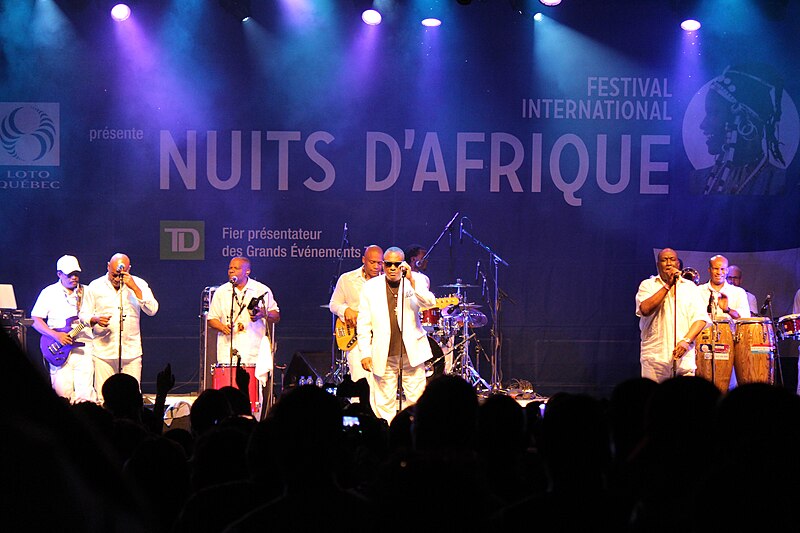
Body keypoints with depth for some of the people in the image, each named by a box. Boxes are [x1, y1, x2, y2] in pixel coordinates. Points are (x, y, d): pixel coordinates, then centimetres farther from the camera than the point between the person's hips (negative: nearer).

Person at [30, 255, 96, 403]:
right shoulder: (49, 293, 6)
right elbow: (36, 320, 3)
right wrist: (56, 335, -10)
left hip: (83, 347, 1)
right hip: (59, 351, -1)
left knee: (85, 395, -10)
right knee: (62, 392, -6)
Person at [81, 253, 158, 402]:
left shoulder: (139, 284, 5)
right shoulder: (95, 286, 6)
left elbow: (152, 310, -7)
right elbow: (83, 315, 10)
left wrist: (134, 288, -15)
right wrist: (96, 320, -12)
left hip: (131, 351, 0)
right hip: (103, 351, 0)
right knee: (102, 399, -5)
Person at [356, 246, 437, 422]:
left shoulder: (415, 282, 3)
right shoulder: (371, 287, 4)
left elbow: (430, 303, -15)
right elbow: (363, 323, 6)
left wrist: (412, 281, -27)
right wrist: (365, 353, 0)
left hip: (412, 353, 0)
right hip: (384, 356, 0)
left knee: (416, 400, 0)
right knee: (385, 402, 1)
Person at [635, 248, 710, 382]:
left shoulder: (690, 287, 13)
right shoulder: (647, 285, 9)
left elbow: (700, 318, 5)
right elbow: (645, 310, -10)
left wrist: (686, 340, -11)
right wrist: (668, 285, -9)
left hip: (684, 357, 1)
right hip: (654, 356, -1)